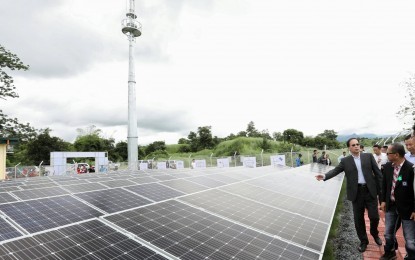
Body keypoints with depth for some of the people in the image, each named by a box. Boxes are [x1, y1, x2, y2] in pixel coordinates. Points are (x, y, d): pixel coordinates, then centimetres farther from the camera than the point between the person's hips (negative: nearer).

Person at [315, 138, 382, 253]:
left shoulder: (369, 156, 2)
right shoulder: (345, 161, 0)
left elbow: (377, 172, 3)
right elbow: (335, 170, -8)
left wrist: (381, 188, 0)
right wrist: (325, 176, -26)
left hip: (370, 191, 0)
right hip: (356, 193, 0)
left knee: (374, 216, 6)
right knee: (358, 219, 8)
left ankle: (374, 233, 39)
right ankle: (363, 241, 28)